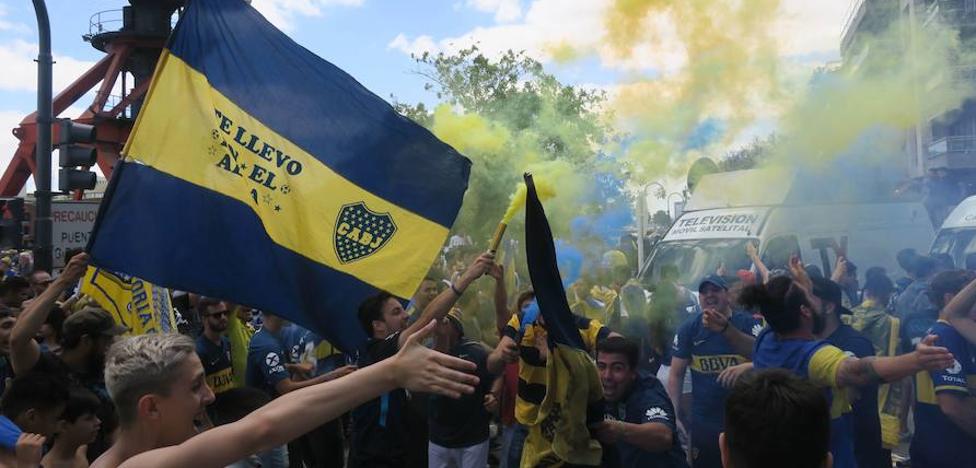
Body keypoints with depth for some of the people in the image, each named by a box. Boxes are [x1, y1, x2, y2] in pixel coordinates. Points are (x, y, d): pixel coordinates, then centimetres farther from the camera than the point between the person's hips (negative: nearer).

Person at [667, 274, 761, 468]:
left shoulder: (749, 323, -6)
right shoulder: (688, 329, -2)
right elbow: (676, 375, -1)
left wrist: (726, 328, -38)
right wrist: (675, 417, -8)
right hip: (703, 423, 1)